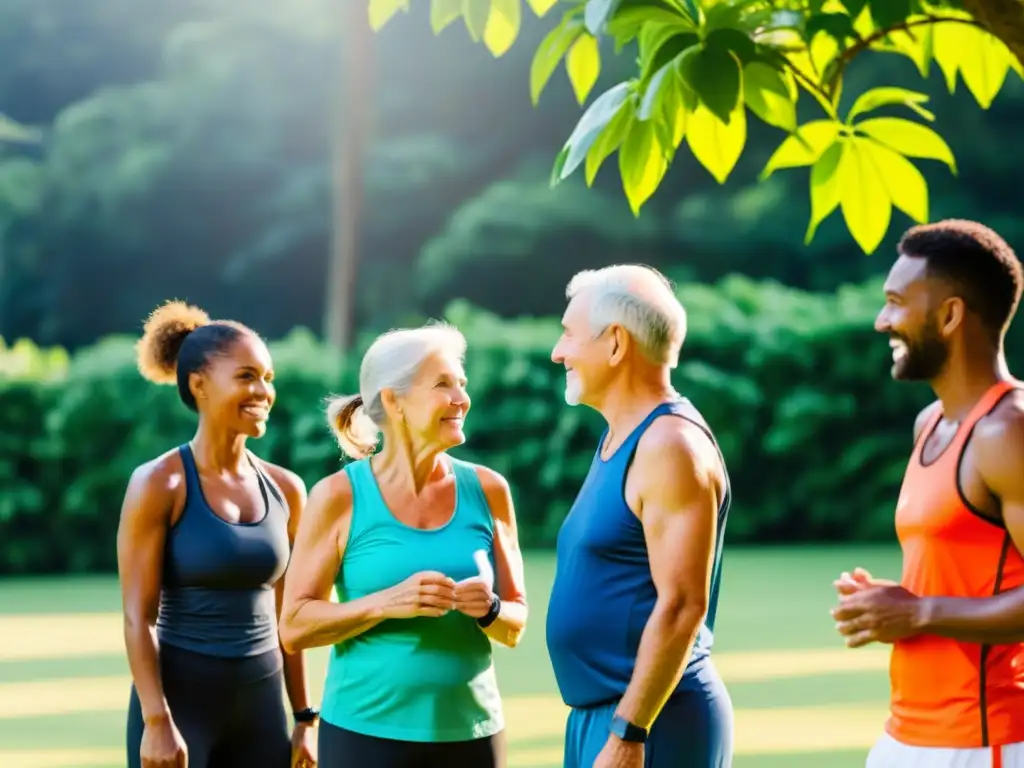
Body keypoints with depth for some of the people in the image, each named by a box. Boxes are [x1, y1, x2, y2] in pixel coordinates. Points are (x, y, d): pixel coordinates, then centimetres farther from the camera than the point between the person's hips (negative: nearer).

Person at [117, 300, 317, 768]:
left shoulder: (285, 489, 6)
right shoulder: (160, 484, -9)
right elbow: (138, 617, -12)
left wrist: (305, 717, 11)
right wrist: (157, 721, -18)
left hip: (261, 704, 5)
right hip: (180, 698, -5)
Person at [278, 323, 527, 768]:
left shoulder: (486, 490, 3)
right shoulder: (340, 497, -5)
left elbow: (515, 626, 9)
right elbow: (294, 626, -6)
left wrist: (489, 610, -13)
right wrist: (387, 603, -18)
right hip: (366, 732, -2)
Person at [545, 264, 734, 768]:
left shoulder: (670, 445, -16)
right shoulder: (618, 440, 14)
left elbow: (682, 606, -22)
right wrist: (609, 724, 18)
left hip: (650, 721, -9)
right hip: (597, 715, 9)